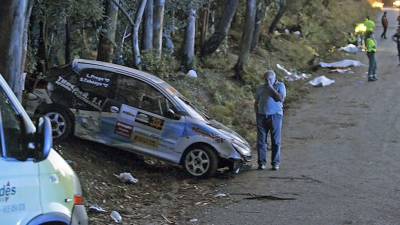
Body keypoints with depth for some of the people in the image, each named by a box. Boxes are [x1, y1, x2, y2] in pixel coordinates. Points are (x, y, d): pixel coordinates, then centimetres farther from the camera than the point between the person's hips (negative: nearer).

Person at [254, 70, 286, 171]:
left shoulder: (280, 86, 3)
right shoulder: (260, 88, 14)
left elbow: (281, 98, -14)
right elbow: (256, 103, 20)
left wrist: (271, 87, -13)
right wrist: (257, 115, 8)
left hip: (275, 116, -3)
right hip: (262, 116, 3)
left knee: (276, 141, -1)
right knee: (261, 141, 0)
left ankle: (275, 163, 4)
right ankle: (262, 162, 4)